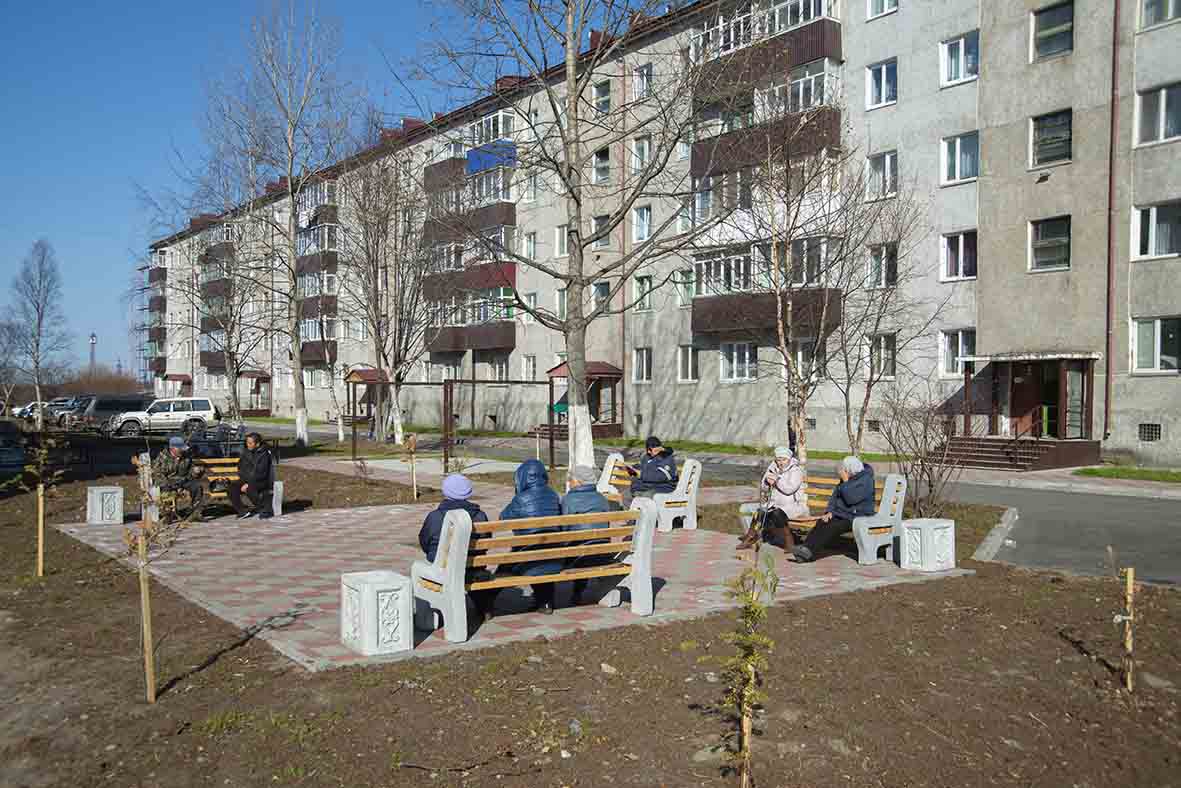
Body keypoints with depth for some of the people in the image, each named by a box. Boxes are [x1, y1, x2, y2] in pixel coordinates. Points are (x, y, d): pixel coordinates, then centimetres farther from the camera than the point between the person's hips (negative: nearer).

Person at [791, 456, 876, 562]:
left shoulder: (866, 481, -13)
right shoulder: (848, 479, 12)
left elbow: (850, 499, -24)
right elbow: (835, 495, 15)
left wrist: (845, 481, -17)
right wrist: (830, 511, 0)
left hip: (858, 517, -7)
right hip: (841, 513, 7)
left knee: (833, 527, -31)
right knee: (821, 522, -21)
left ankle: (810, 550, -36)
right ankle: (805, 547, -35)